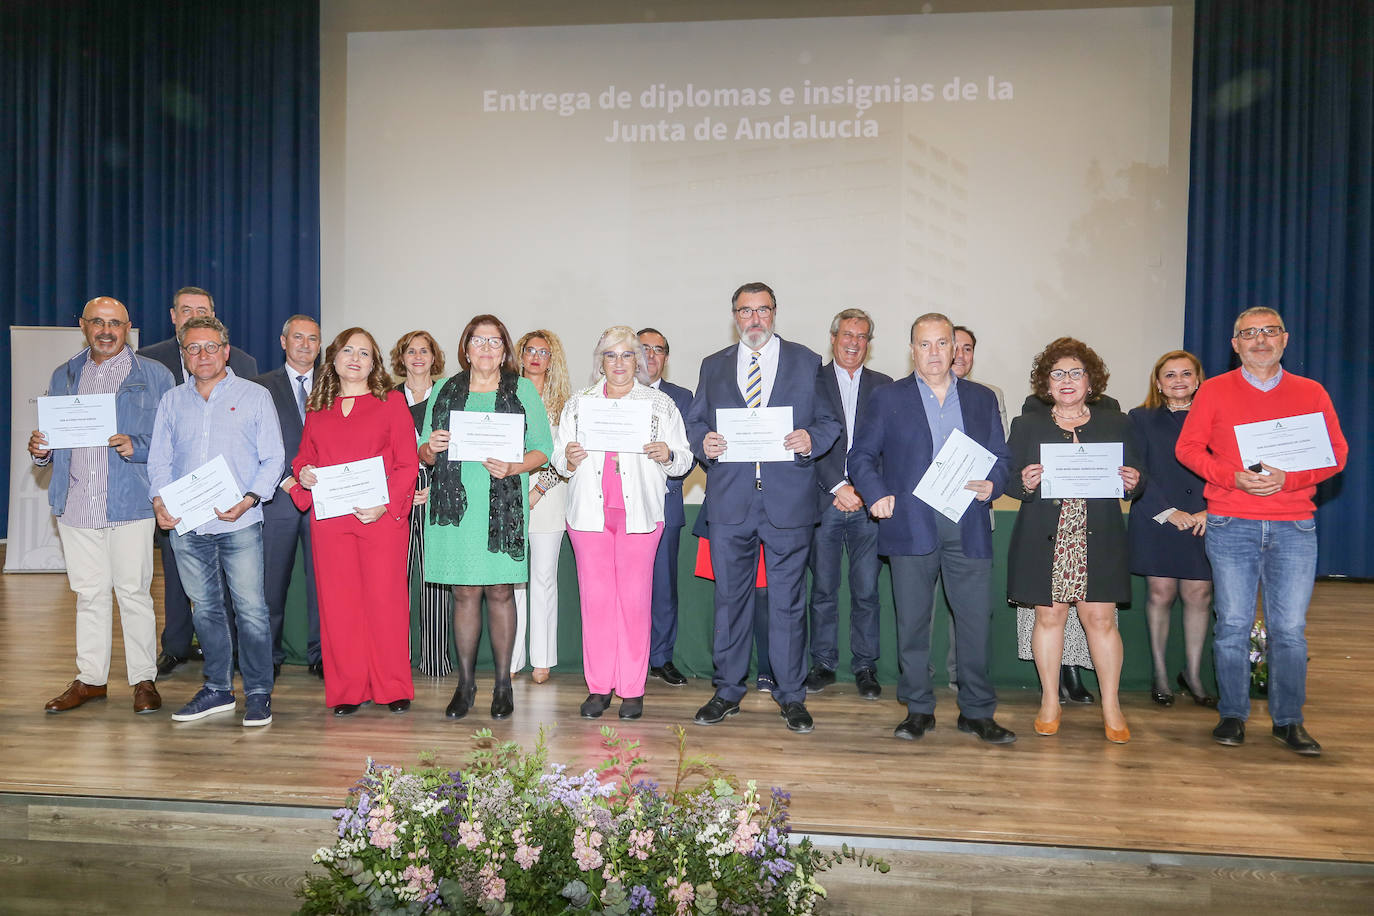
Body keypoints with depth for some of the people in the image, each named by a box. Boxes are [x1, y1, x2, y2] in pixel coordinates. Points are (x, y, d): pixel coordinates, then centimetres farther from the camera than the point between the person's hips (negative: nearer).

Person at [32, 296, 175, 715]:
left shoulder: (154, 377, 2)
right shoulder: (64, 376, 16)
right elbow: (54, 435, 19)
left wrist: (135, 446, -21)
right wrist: (41, 449, -2)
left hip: (130, 504, -4)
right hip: (75, 505, 4)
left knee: (134, 591, 0)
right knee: (89, 593, 12)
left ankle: (144, 680, 11)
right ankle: (90, 678, 23)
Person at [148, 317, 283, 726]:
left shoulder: (255, 396, 4)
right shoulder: (172, 401, 14)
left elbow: (272, 458, 1)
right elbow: (159, 459, 14)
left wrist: (249, 500, -14)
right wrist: (160, 501, -4)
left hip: (239, 523, -3)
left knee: (251, 608, -5)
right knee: (205, 608, 11)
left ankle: (259, 692, 7)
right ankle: (217, 689, 23)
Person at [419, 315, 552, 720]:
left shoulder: (523, 390, 8)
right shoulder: (445, 391, 14)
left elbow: (542, 449, 4)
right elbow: (423, 454, 14)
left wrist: (512, 467, -14)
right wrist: (431, 448, -9)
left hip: (503, 507, -1)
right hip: (456, 503, 2)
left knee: (500, 592, 1)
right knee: (464, 593, 4)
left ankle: (503, 684, 12)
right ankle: (465, 683, 16)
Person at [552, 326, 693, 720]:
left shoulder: (661, 404, 10)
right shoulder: (577, 404, 15)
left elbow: (684, 458, 8)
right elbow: (558, 457, 14)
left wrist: (667, 455, -13)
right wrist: (569, 459, -8)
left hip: (639, 513, -1)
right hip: (589, 512, 2)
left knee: (635, 599, -2)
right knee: (595, 598, 0)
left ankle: (632, 689, 7)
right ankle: (598, 687, 11)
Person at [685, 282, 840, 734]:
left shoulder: (807, 362, 8)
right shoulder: (713, 366, 13)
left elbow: (830, 421, 7)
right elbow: (694, 423, 12)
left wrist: (811, 440, -14)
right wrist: (703, 443, -10)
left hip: (788, 500, -1)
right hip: (729, 501, 2)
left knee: (788, 602, 4)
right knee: (729, 599, 9)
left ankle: (792, 697, 18)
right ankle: (727, 691, 23)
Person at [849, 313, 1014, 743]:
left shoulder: (982, 398, 15)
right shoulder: (889, 397, 8)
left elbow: (1000, 457, 14)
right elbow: (861, 454, 6)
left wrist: (993, 485, -7)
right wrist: (876, 493, -11)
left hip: (968, 526, 2)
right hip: (911, 525, -1)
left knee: (976, 619, 1)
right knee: (912, 622, 5)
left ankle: (977, 712, 15)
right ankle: (918, 709, 18)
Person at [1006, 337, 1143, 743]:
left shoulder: (1116, 424, 10)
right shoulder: (1027, 425, 8)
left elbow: (1133, 478, 11)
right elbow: (1009, 480, 4)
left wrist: (1132, 483, -11)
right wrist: (1025, 484, -17)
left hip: (1099, 541, 0)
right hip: (1044, 540, 0)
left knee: (1101, 619, 1)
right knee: (1049, 617, 5)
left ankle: (1111, 707, 15)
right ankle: (1050, 702, 20)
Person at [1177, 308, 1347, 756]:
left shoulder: (1311, 393, 10)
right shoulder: (1214, 391, 7)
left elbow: (1336, 452, 6)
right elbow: (1188, 447, 4)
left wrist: (1287, 478, -12)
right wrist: (1233, 476, -12)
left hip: (1294, 527, 1)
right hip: (1230, 526, -1)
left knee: (1290, 627, 2)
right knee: (1233, 623, 2)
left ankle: (1288, 720, 15)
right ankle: (1232, 715, 14)